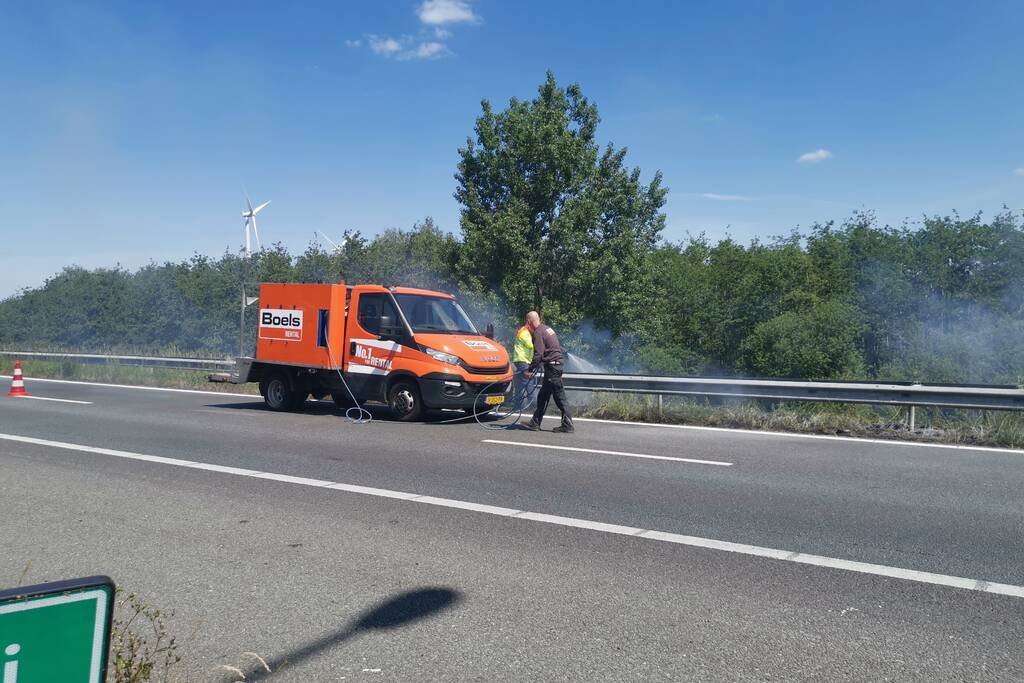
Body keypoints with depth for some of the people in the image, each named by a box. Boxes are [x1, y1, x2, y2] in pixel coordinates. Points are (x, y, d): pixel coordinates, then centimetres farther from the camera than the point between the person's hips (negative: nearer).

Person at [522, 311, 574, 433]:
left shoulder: (538, 332, -13)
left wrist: (530, 370, -14)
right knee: (543, 396, 14)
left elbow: (538, 354, -19)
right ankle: (535, 423, 20)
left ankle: (568, 425, -5)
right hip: (556, 364, 10)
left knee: (560, 396, -7)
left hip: (552, 366, -10)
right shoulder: (547, 328, 16)